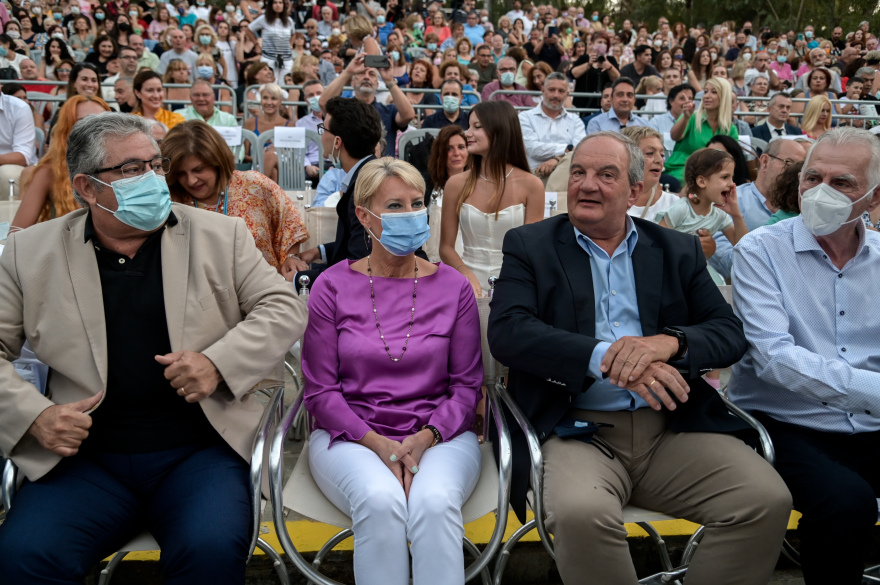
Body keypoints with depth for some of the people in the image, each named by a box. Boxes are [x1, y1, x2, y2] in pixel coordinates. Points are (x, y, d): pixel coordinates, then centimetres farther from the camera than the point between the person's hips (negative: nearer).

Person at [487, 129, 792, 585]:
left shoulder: (678, 251, 15)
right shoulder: (530, 246, 8)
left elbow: (731, 332, 6)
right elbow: (507, 331, -7)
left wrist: (668, 342, -17)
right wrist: (603, 357, -20)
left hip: (673, 431, 3)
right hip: (577, 430, -2)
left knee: (768, 500, -19)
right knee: (580, 513, -32)